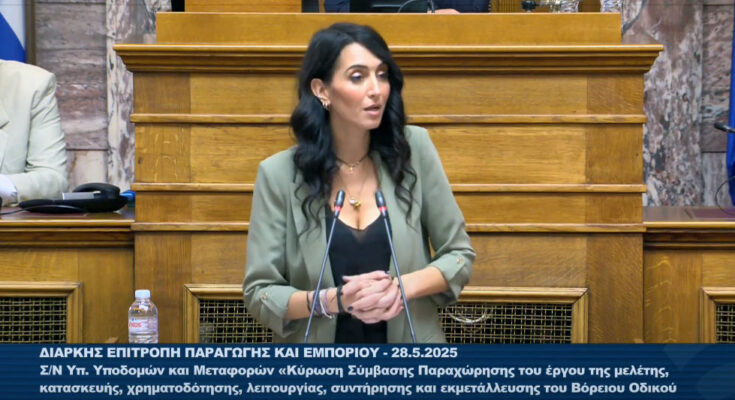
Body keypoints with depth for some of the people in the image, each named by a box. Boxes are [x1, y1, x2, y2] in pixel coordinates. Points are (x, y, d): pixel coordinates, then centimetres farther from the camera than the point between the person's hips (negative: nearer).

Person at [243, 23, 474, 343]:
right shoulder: (279, 174, -11)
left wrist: (403, 287, -18)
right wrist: (334, 300, -23)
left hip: (408, 345, 1)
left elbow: (460, 255, -2)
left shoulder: (414, 149, -8)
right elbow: (258, 293, -9)